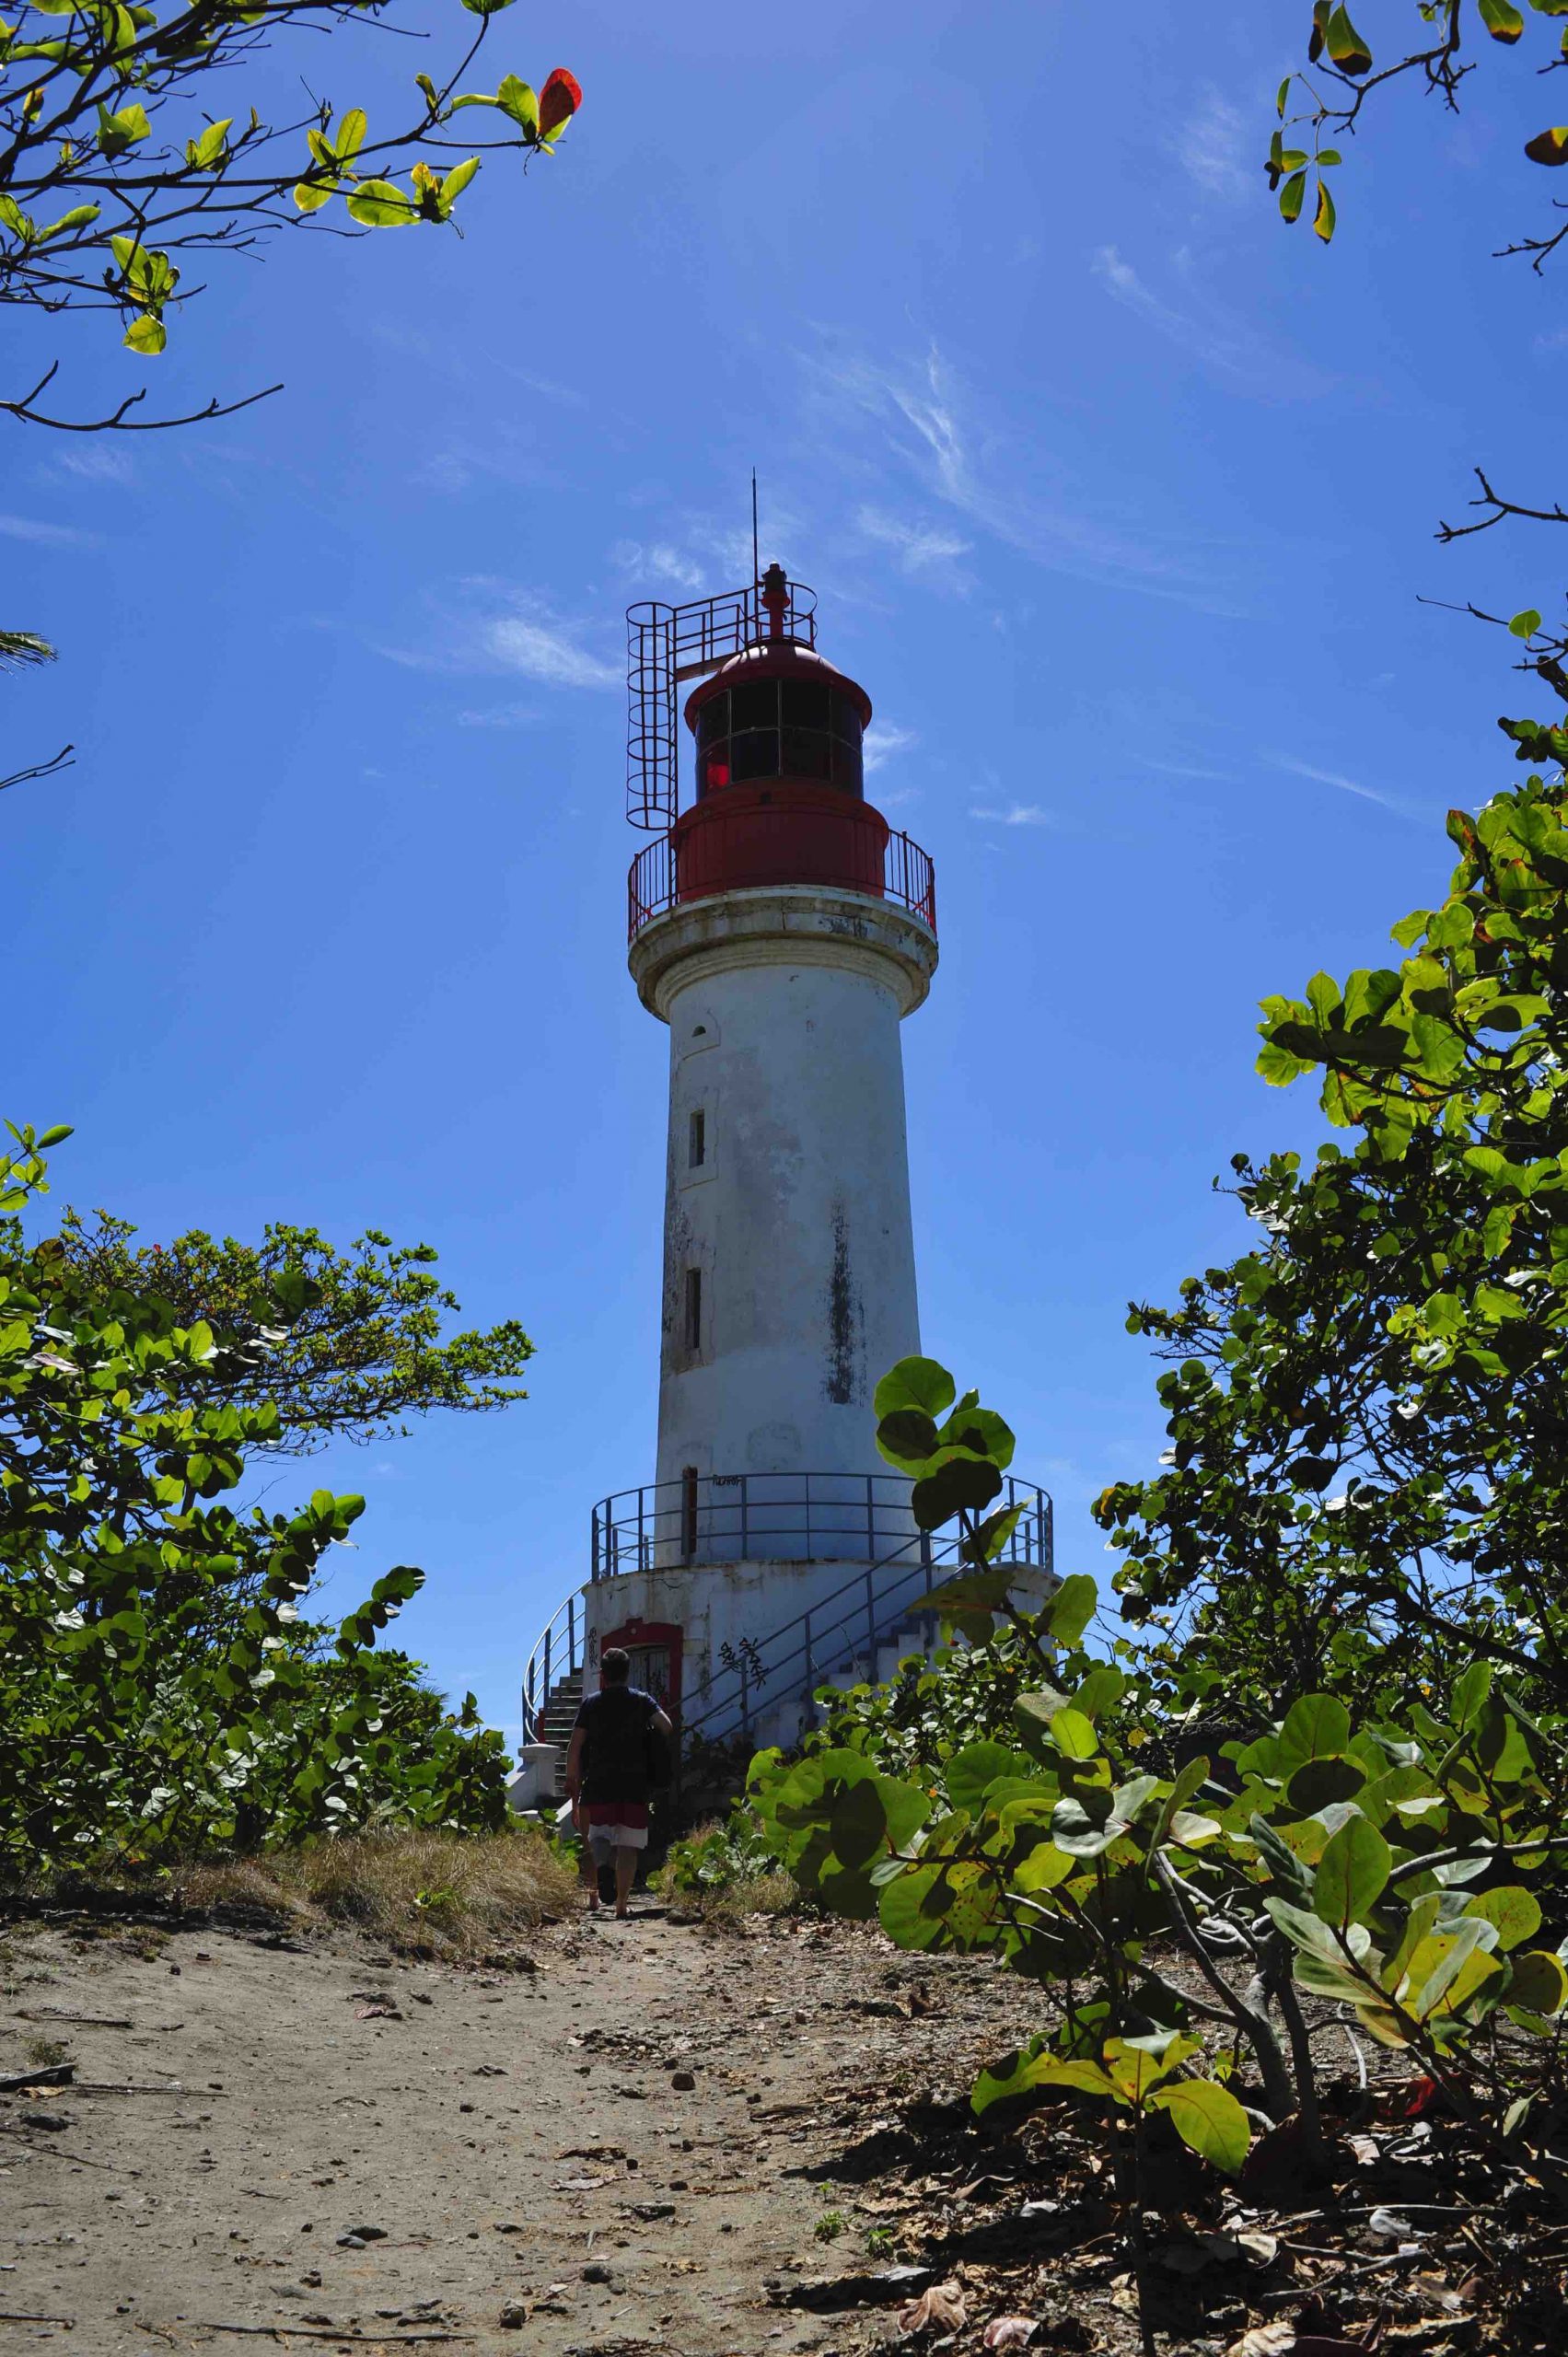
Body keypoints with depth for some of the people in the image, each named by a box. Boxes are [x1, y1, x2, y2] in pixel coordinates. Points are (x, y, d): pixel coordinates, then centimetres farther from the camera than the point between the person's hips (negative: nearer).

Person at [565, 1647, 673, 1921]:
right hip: (634, 1785, 0)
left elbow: (575, 1746, 2)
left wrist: (571, 1780, 11)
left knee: (592, 1842, 13)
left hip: (598, 1785, 1)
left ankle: (593, 1899, 3)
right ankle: (621, 1906, -3)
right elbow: (667, 1728, -8)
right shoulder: (641, 1700, 4)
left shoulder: (590, 1703, 5)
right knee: (628, 1846, 1)